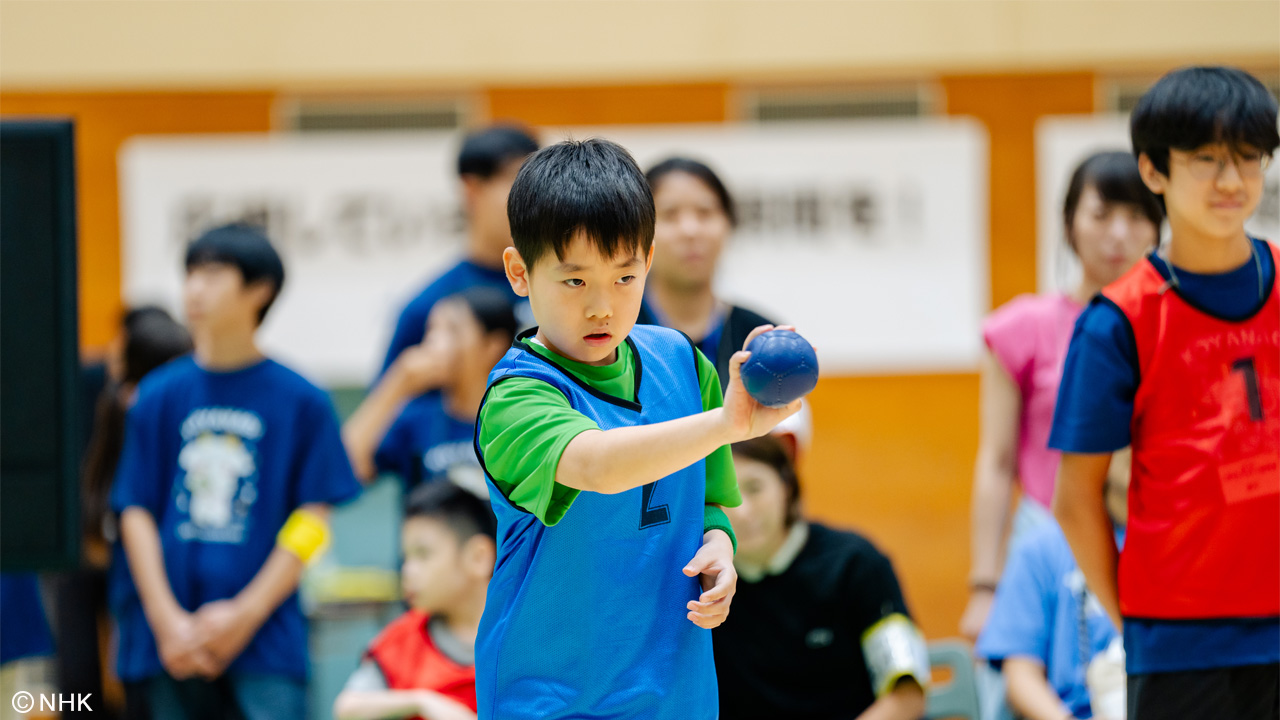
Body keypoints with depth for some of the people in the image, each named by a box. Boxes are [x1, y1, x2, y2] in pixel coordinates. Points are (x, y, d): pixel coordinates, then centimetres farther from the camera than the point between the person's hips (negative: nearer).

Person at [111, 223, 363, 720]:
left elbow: (311, 524, 0)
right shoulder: (160, 396, 8)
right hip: (174, 643, 3)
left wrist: (245, 613, -8)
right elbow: (136, 512, 6)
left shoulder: (300, 401, 2)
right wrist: (167, 620, -5)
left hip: (267, 645, -2)